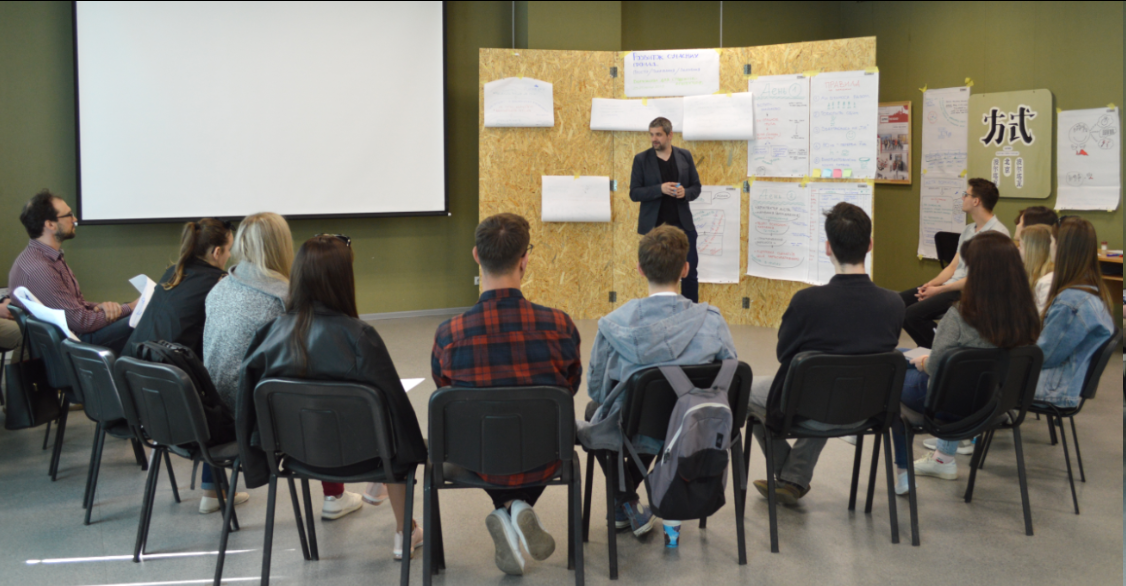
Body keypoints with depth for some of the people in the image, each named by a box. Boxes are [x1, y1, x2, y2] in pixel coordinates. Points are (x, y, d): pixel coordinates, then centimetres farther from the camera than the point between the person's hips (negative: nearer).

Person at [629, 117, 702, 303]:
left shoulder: (685, 156, 4)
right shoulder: (641, 159, -2)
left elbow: (696, 187, 9)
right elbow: (634, 193, -6)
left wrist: (685, 193, -14)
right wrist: (660, 189, -20)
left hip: (683, 224, 2)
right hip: (655, 227, -2)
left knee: (690, 272, 4)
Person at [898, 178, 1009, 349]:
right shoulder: (969, 230, 17)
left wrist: (939, 290, -16)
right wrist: (931, 284, -1)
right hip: (952, 285, 9)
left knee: (915, 312, -27)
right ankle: (928, 347, 6)